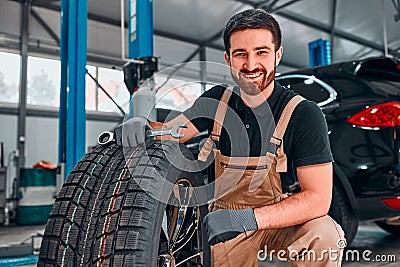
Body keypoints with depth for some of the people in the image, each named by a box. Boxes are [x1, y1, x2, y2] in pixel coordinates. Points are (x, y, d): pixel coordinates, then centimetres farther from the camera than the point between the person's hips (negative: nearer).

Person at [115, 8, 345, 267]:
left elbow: (319, 198, -22)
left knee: (325, 235, -30)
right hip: (226, 223, 4)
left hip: (283, 222, -3)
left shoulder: (304, 114, -17)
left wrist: (248, 219, -34)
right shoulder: (217, 100, -3)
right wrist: (142, 125, -30)